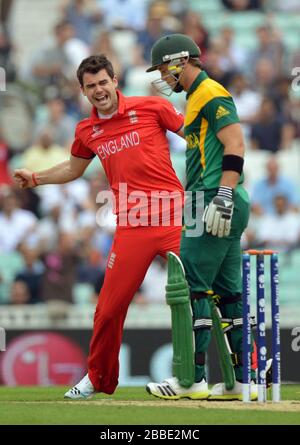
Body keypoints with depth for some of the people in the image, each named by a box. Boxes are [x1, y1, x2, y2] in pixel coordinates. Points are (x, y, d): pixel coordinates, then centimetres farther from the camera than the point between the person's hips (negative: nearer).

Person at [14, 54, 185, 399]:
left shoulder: (150, 108, 1)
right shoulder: (87, 131, 13)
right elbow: (73, 168, 32)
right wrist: (36, 178, 21)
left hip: (175, 219, -3)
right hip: (132, 227, 3)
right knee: (110, 306, 2)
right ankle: (97, 378, 21)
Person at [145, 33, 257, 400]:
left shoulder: (210, 93, -9)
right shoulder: (198, 97, 22)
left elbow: (235, 145, -19)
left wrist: (223, 198, -26)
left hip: (217, 202, -11)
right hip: (220, 205, 11)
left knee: (192, 287, -10)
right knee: (227, 291, 9)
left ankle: (191, 378, -10)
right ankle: (244, 380, 10)